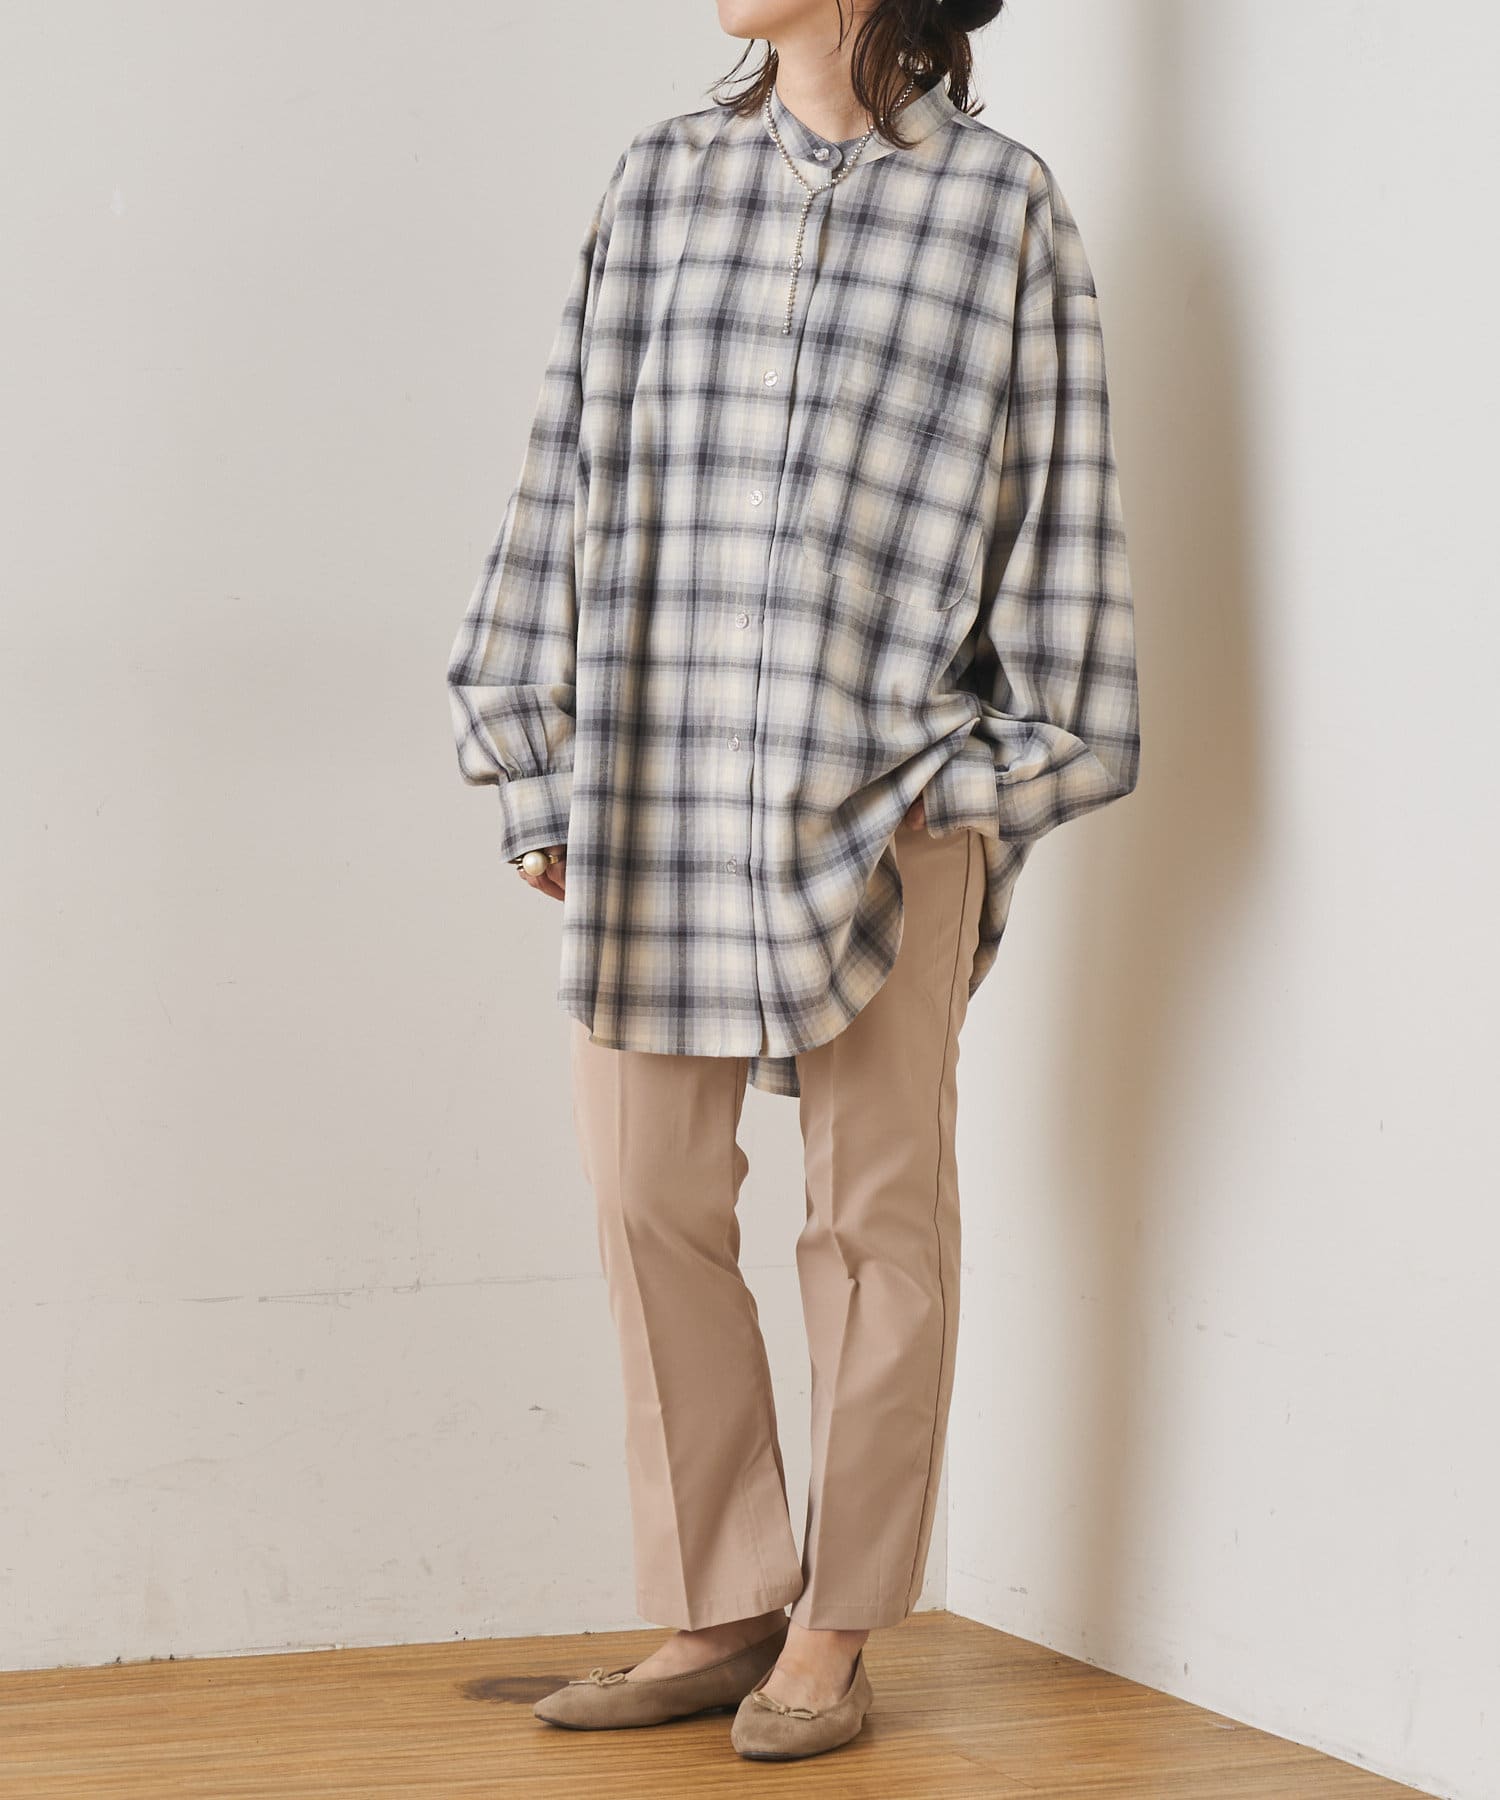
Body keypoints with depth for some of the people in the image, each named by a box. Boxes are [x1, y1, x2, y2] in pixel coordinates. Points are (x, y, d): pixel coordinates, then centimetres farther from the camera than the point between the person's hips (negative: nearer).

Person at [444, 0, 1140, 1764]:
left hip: (885, 793, -3)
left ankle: (836, 1628, 16)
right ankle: (718, 1610, 15)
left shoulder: (1000, 204, 2)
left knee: (877, 1206, 4)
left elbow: (1055, 508, 2)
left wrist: (994, 773, -3)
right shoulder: (655, 181, 11)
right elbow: (572, 470, 12)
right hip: (658, 783, 3)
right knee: (649, 1194, 3)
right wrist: (544, 771, 9)